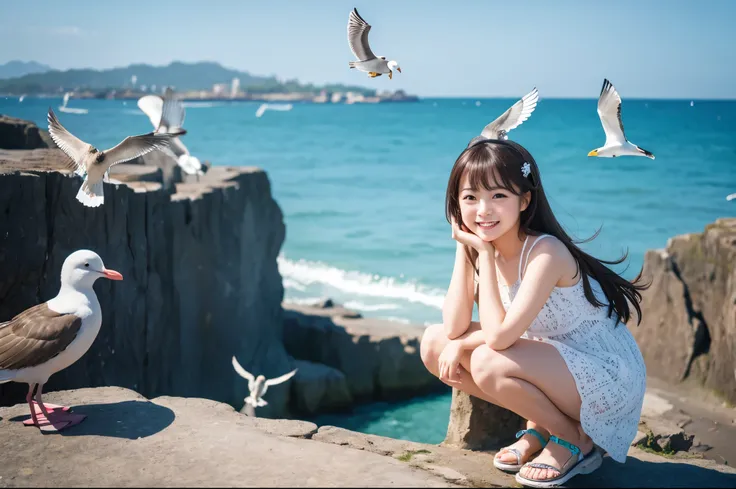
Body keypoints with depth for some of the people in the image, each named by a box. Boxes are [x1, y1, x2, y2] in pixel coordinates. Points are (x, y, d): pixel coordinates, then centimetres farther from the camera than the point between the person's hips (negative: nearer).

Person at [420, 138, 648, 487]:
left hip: (609, 379, -8)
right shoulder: (482, 248, -4)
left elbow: (498, 336, -34)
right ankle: (539, 428, 7)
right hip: (555, 366, 8)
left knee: (488, 363, -32)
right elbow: (455, 328, -12)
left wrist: (484, 254, -26)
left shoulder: (546, 253, -27)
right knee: (434, 343, -4)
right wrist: (464, 250, -16)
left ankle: (575, 441, -3)